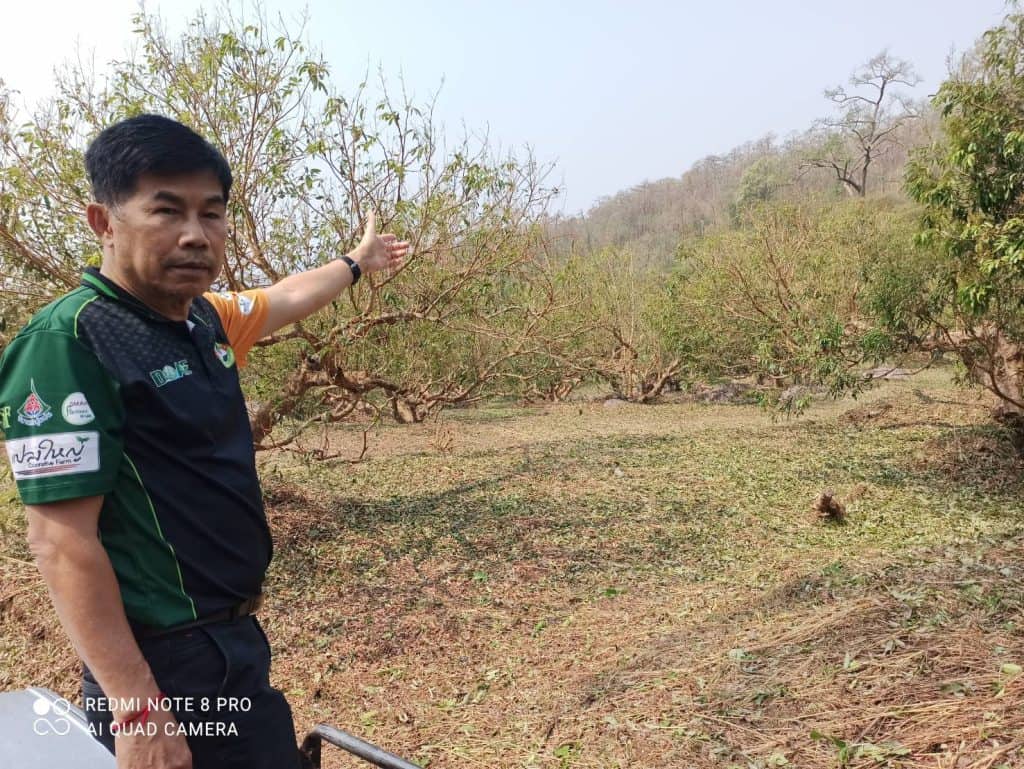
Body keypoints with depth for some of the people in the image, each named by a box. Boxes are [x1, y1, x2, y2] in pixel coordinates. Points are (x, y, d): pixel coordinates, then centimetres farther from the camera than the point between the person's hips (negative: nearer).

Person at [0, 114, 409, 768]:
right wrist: (135, 707, -23)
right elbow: (61, 539, -22)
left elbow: (283, 300, 24)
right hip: (165, 666, -8)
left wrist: (357, 262, 38)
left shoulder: (203, 317, 3)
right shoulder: (68, 343, -20)